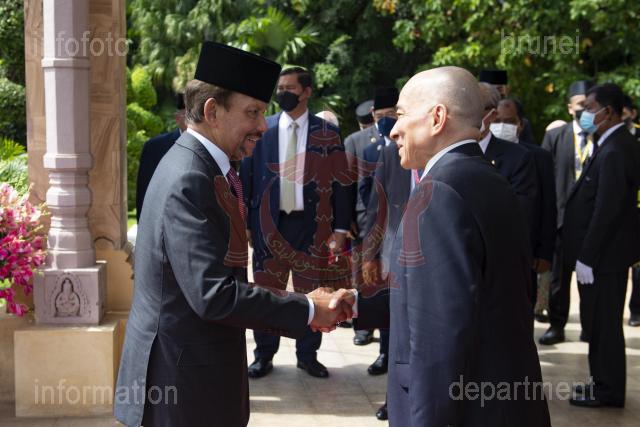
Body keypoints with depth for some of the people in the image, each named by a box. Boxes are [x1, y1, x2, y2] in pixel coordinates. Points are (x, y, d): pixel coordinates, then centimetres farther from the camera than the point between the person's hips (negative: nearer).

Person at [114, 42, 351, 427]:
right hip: (183, 383, -9)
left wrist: (296, 304, 9)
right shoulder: (189, 181, -21)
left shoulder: (199, 168, 9)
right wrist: (307, 310, -17)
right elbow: (214, 294, -26)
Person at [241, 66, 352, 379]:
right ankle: (264, 355, 20)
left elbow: (339, 181, 1)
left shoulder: (326, 132, 0)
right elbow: (247, 177, 4)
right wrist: (245, 223, -1)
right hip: (270, 222, 1)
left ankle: (308, 355, 22)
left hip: (311, 223, 0)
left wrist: (340, 228, -3)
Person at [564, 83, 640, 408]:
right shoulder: (614, 144, 11)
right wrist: (586, 254, 14)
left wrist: (587, 258, -20)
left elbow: (606, 210, -24)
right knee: (600, 321, 17)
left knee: (603, 323, 0)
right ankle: (604, 382, 29)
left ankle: (608, 392, 11)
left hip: (605, 254, -10)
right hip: (606, 251, 10)